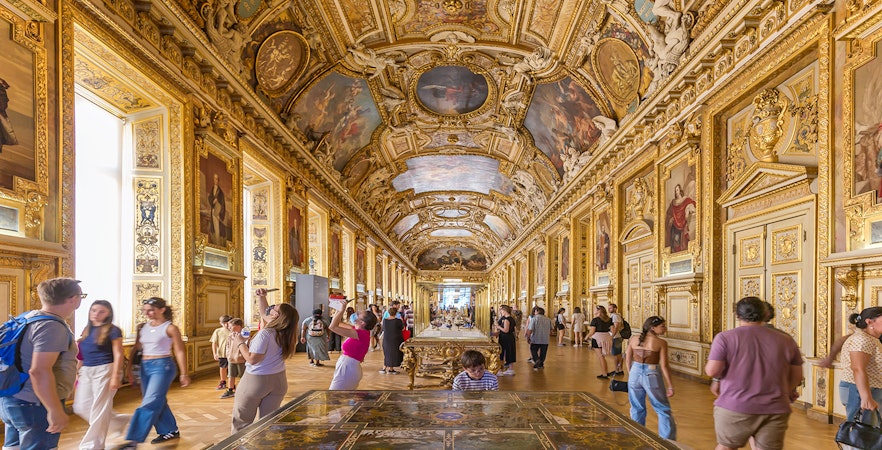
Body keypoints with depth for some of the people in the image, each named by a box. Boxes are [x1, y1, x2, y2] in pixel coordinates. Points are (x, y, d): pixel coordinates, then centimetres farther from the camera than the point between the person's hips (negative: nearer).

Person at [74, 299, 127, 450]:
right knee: (81, 407, 9)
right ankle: (120, 421, 25)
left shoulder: (112, 330, -9)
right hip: (86, 371, 8)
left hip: (104, 370, -8)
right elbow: (83, 353, 18)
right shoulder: (87, 329, 11)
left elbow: (118, 354, -12)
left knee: (99, 409, 1)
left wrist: (115, 377, -18)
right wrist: (78, 372, 16)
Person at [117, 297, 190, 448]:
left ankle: (133, 440, -9)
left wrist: (184, 374, -10)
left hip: (162, 367, -7)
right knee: (158, 402, 14)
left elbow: (180, 352, -9)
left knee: (149, 404, -10)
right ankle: (170, 431, 28)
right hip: (145, 367, 7)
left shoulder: (170, 328, -10)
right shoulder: (143, 327, 8)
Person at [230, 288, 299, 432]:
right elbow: (263, 313, 14)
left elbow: (252, 359, -20)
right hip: (278, 379, 6)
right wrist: (261, 297, 8)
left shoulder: (265, 333, -24)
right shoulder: (284, 332, -1)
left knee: (242, 421, 11)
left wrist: (240, 343, -9)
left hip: (256, 380, -6)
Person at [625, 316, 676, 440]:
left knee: (637, 409, 18)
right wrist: (670, 386, -5)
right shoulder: (661, 343, -11)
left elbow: (628, 360, 7)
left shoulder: (634, 339, 1)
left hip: (635, 374, 4)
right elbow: (664, 366, -12)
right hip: (652, 375, -4)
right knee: (663, 410, 12)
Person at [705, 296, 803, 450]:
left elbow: (712, 371, -13)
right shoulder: (785, 340, 5)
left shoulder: (726, 337, -7)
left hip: (734, 408, -2)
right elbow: (797, 377, 11)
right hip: (774, 410, 3)